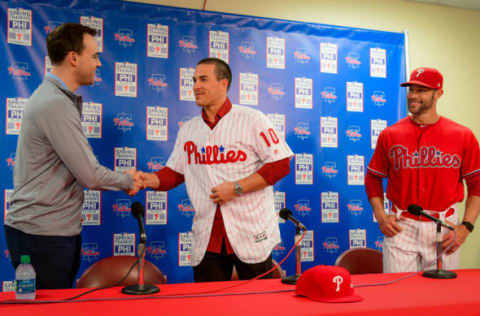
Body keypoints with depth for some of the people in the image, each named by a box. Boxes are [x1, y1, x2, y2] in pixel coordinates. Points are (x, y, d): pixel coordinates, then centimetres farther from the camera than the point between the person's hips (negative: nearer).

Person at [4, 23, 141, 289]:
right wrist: (128, 181, -3)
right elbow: (91, 176, -19)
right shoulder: (56, 105, -19)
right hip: (43, 234, -9)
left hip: (57, 229, 9)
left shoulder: (54, 96, 13)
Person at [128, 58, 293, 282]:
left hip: (251, 236, -4)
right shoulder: (189, 129, 13)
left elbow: (280, 163, -9)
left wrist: (237, 188, -15)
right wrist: (148, 179, -7)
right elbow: (175, 172, 13)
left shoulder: (251, 119, -4)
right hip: (207, 239, 4)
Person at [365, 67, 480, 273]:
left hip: (444, 229, 0)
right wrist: (380, 217, -1)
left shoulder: (463, 136, 2)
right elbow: (373, 178, 11)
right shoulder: (389, 135, 3)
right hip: (400, 228, 0)